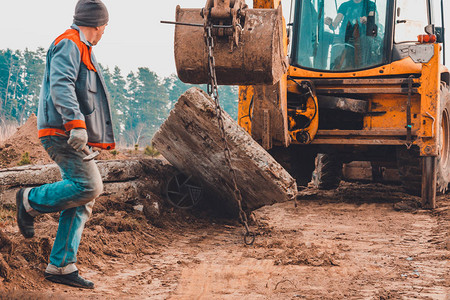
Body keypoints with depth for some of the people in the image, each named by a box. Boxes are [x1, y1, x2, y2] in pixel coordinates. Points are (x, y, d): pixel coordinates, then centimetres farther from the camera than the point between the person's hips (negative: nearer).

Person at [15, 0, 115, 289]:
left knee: (82, 202, 3)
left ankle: (61, 266, 5)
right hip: (63, 133, -10)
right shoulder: (68, 44, -5)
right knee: (89, 185, -21)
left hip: (76, 138, 10)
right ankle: (31, 201, -2)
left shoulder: (82, 49, 27)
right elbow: (60, 85, -20)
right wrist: (76, 124, -31)